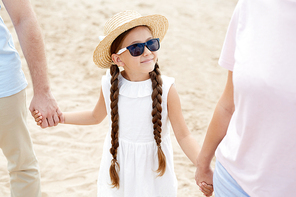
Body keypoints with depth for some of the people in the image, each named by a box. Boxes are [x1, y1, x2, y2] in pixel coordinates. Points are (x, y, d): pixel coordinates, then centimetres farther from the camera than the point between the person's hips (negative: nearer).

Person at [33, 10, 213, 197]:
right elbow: (96, 116, 10)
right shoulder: (110, 86, -10)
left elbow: (183, 135, -13)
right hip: (118, 166, 2)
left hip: (155, 168, -2)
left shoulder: (166, 89, -19)